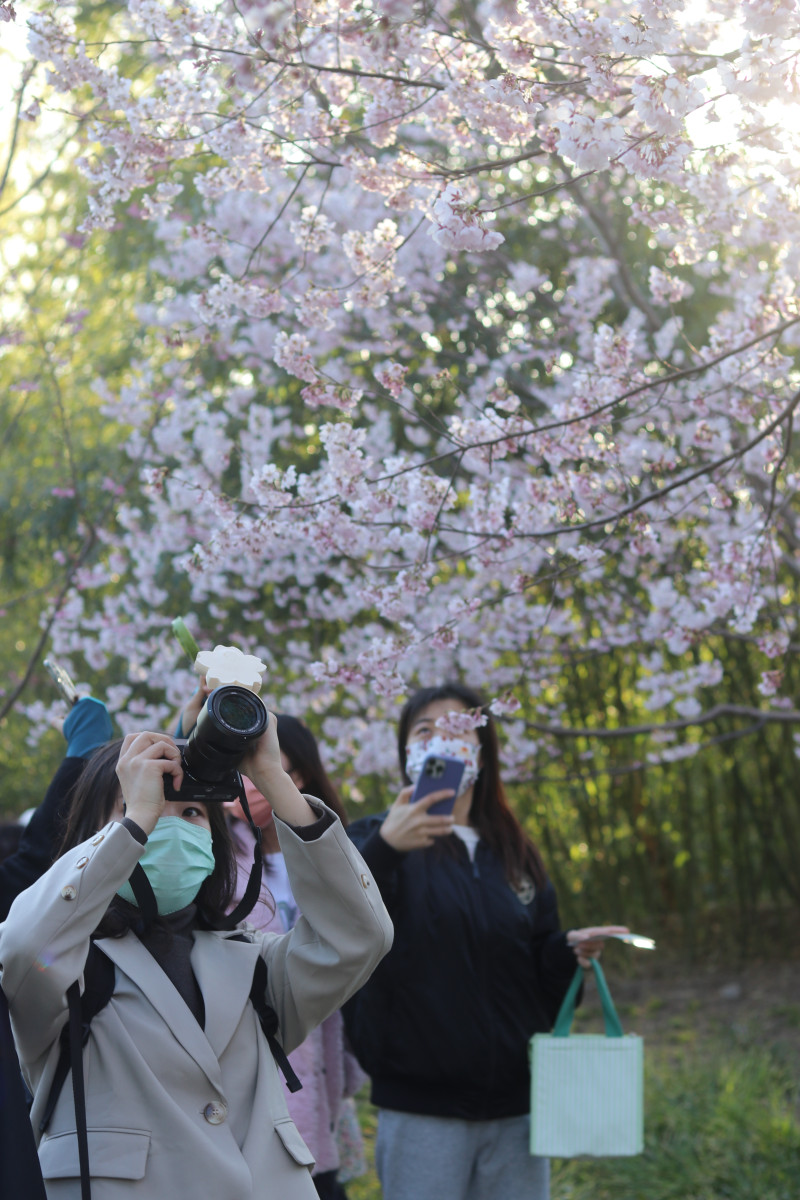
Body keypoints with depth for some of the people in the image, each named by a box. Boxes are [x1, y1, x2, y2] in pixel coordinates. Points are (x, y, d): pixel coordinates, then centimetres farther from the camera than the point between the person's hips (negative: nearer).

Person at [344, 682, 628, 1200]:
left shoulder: (515, 855, 16)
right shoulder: (376, 841, 1)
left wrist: (571, 949, -3)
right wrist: (384, 848, -38)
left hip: (514, 1102, 4)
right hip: (423, 1111, -4)